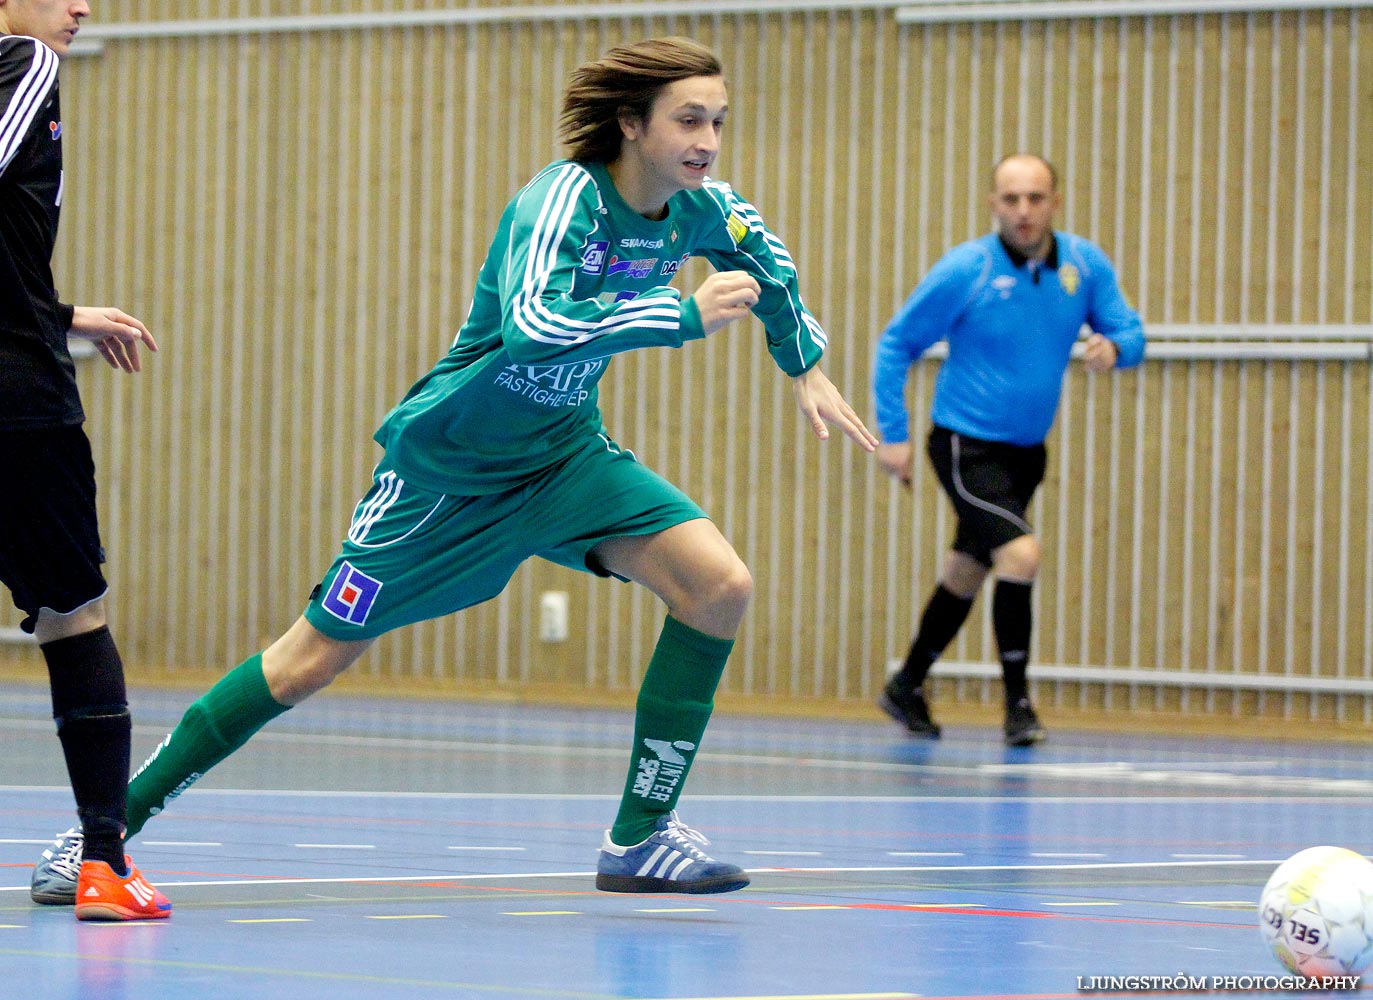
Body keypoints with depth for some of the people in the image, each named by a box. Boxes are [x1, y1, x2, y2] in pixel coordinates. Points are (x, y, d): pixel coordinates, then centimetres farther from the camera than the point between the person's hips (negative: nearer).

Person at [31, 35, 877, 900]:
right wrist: (686, 315, -42)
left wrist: (808, 369, 21)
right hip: (450, 461, -6)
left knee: (720, 586, -14)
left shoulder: (701, 208, -6)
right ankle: (115, 820, 12)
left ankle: (640, 838, -5)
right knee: (314, 658, -3)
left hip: (563, 451, 6)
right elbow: (531, 323, -45)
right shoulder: (568, 197, -27)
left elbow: (769, 261, 19)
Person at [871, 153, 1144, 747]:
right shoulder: (964, 271, -15)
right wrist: (892, 433, -11)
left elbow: (1130, 331, 1)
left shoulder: (1086, 265, -4)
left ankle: (907, 686, 37)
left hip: (1026, 451, 6)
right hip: (966, 446, -6)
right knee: (1021, 553, -23)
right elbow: (896, 345, -6)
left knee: (967, 571, 19)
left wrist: (1113, 348, -25)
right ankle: (1017, 700, -10)